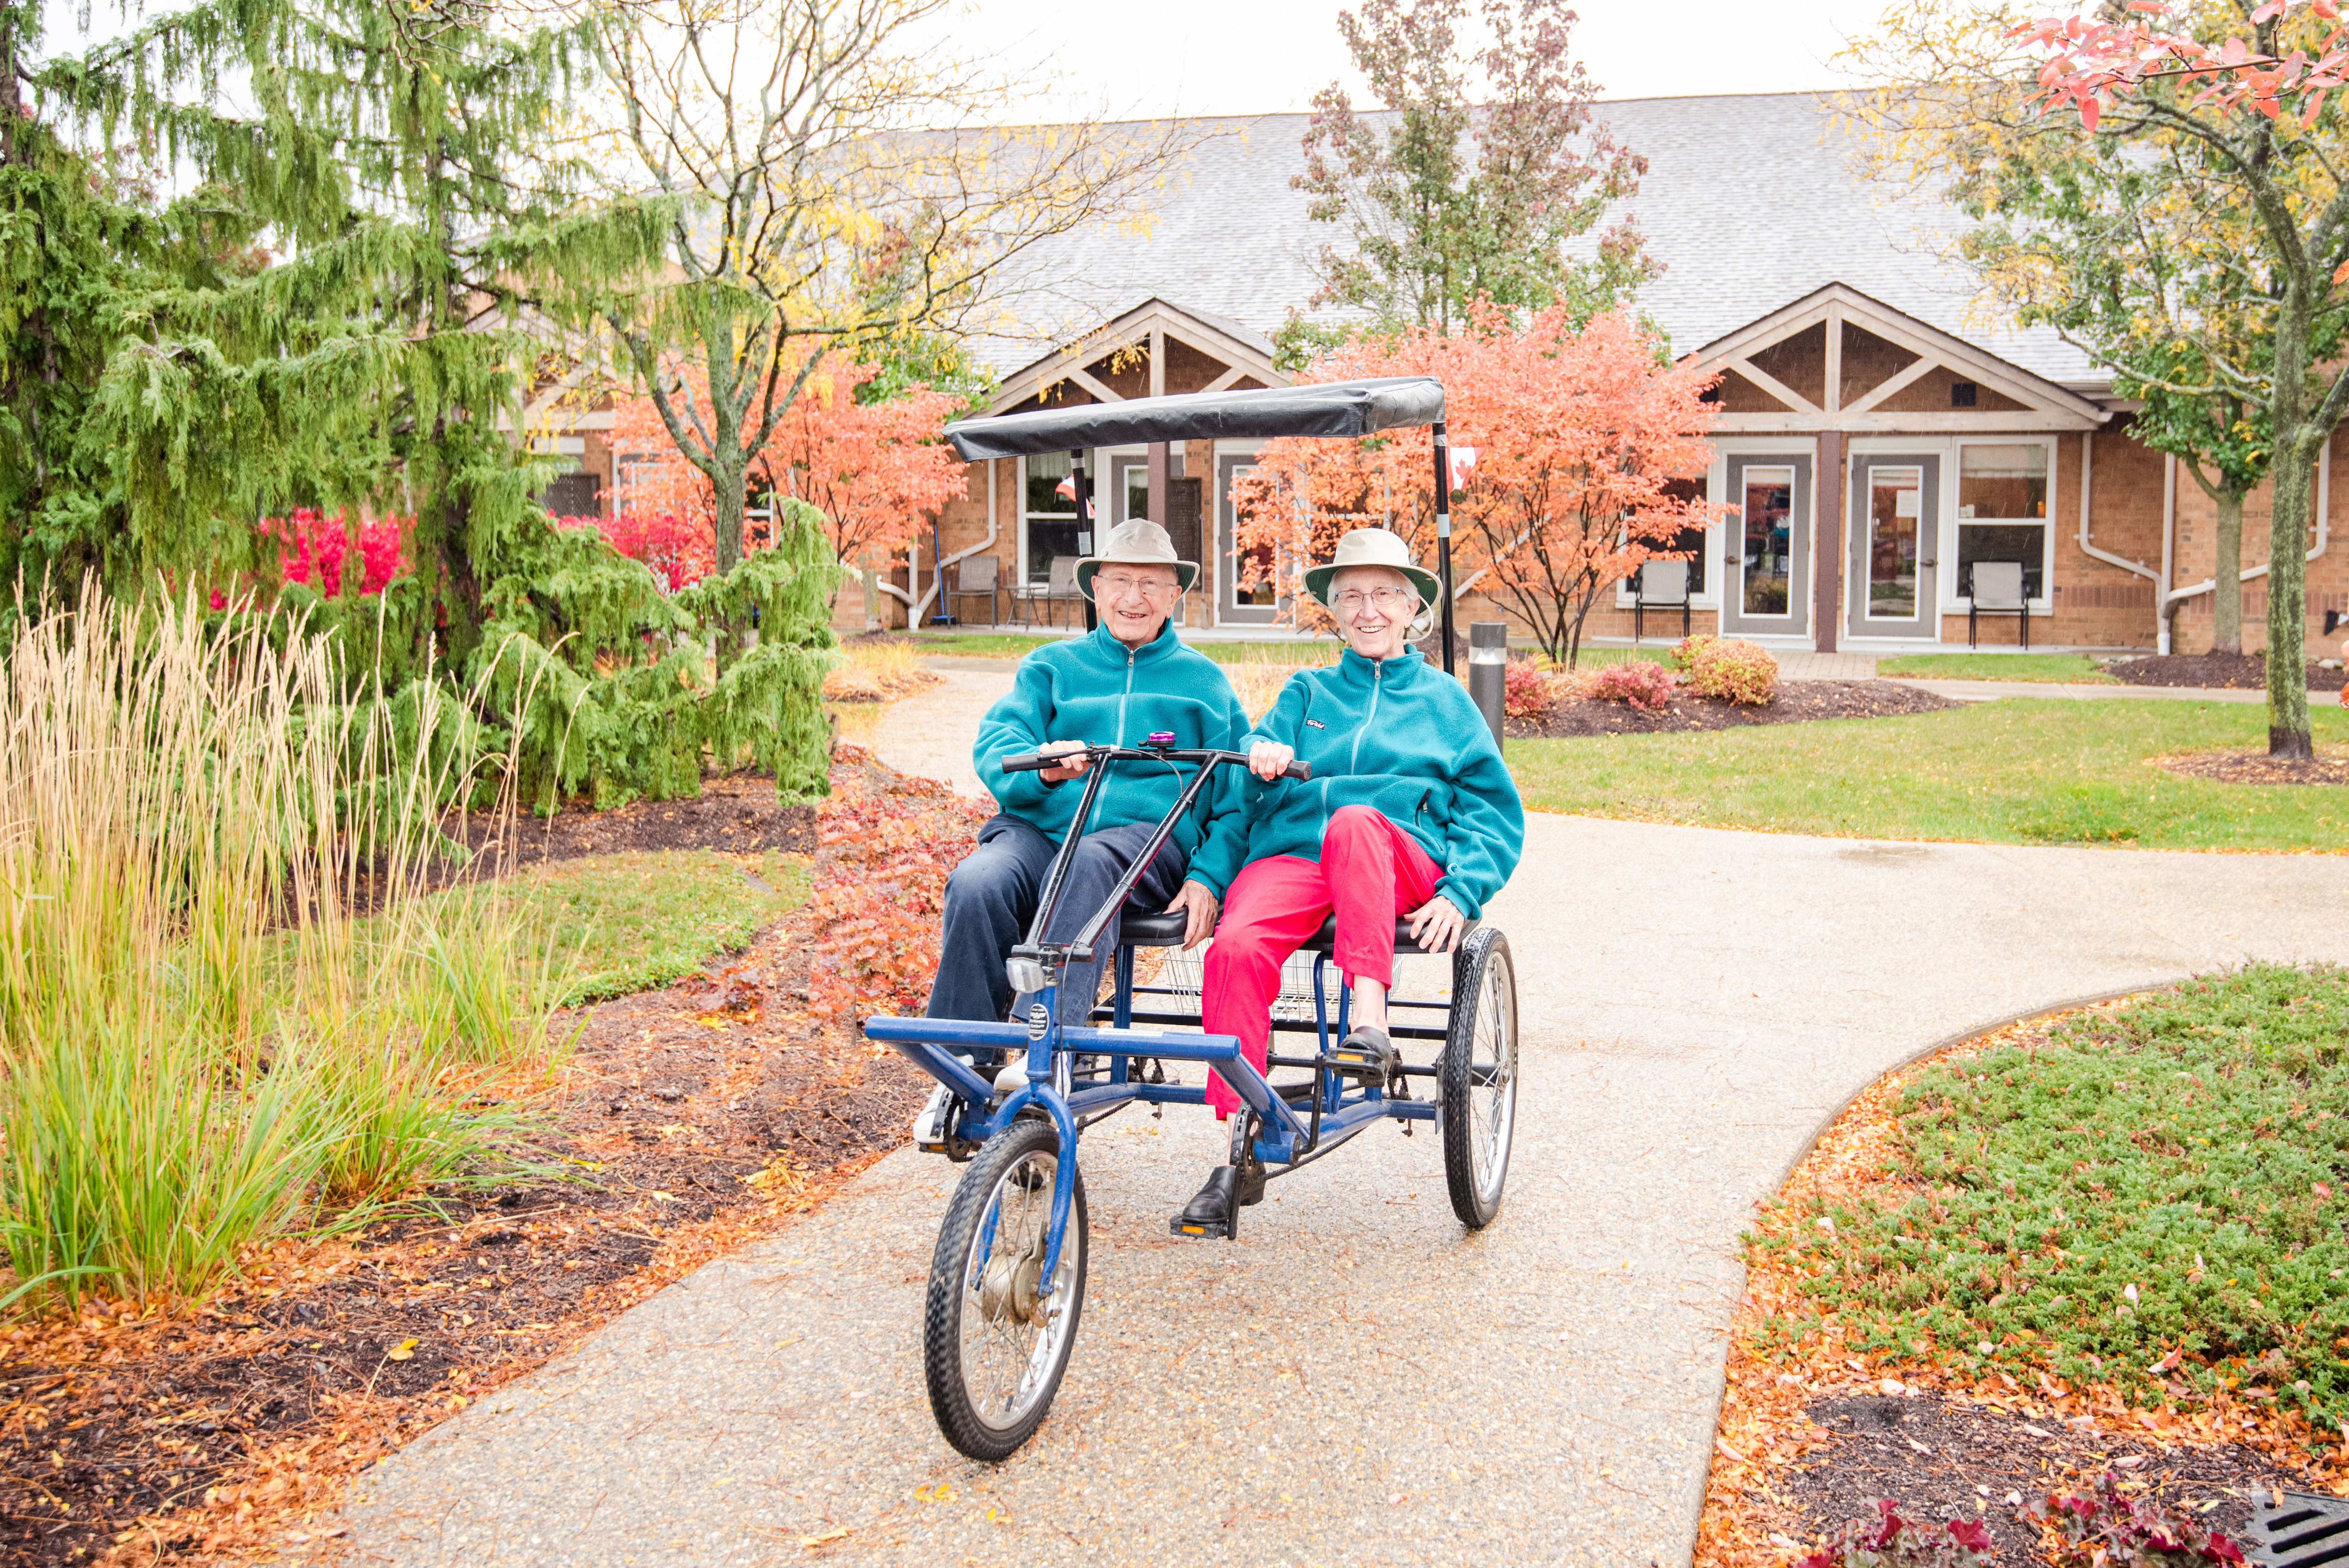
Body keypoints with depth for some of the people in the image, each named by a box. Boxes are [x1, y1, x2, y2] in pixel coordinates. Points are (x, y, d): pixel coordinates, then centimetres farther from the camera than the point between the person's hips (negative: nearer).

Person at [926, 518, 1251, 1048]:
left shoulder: (1205, 681, 21)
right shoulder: (1051, 665, 22)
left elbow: (1236, 798, 14)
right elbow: (996, 742, 5)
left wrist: (1208, 878, -5)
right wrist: (1040, 768, -21)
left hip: (1150, 833, -1)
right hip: (1041, 824, 2)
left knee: (1090, 862, -39)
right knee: (975, 885, -33)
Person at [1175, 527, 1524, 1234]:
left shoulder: (1444, 699, 23)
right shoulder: (1307, 692, 27)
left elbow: (1496, 811, 14)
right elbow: (1255, 765, 9)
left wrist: (1459, 894, -4)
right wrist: (1262, 755, -17)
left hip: (1401, 863, -1)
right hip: (1290, 856, 2)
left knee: (1356, 820, -38)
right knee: (1236, 947, -31)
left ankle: (1369, 1018, -43)